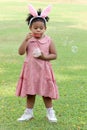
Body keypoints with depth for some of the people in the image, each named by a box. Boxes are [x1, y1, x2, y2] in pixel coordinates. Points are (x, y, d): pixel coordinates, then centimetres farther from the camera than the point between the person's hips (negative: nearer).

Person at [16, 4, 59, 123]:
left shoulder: (48, 40, -5)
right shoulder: (28, 40, -4)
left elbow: (54, 55, -2)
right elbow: (21, 52, -15)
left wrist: (44, 57, -19)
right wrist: (26, 40, -25)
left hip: (44, 70, -1)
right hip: (30, 70, 1)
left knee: (46, 92, 8)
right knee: (30, 92, 11)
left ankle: (50, 112, 21)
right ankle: (29, 113, 23)